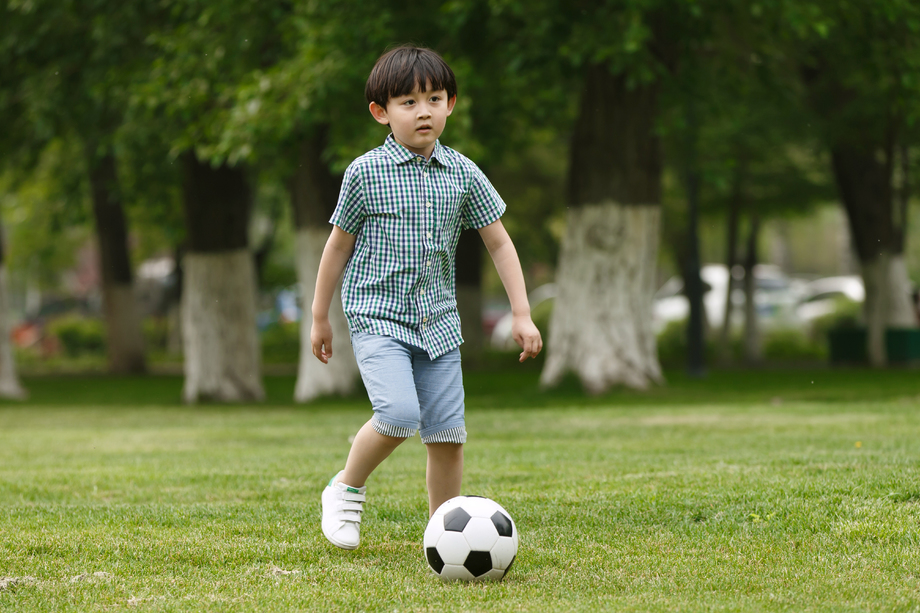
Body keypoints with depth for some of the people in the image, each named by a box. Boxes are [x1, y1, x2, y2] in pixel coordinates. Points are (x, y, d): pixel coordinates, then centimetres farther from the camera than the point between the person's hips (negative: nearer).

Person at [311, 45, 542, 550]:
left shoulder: (462, 174, 3)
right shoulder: (365, 173, -5)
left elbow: (498, 243, 10)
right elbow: (339, 245, 5)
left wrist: (522, 314, 4)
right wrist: (319, 318, 10)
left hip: (438, 320, 4)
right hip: (377, 314, -4)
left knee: (447, 433, -1)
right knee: (400, 414, -23)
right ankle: (346, 489, 2)